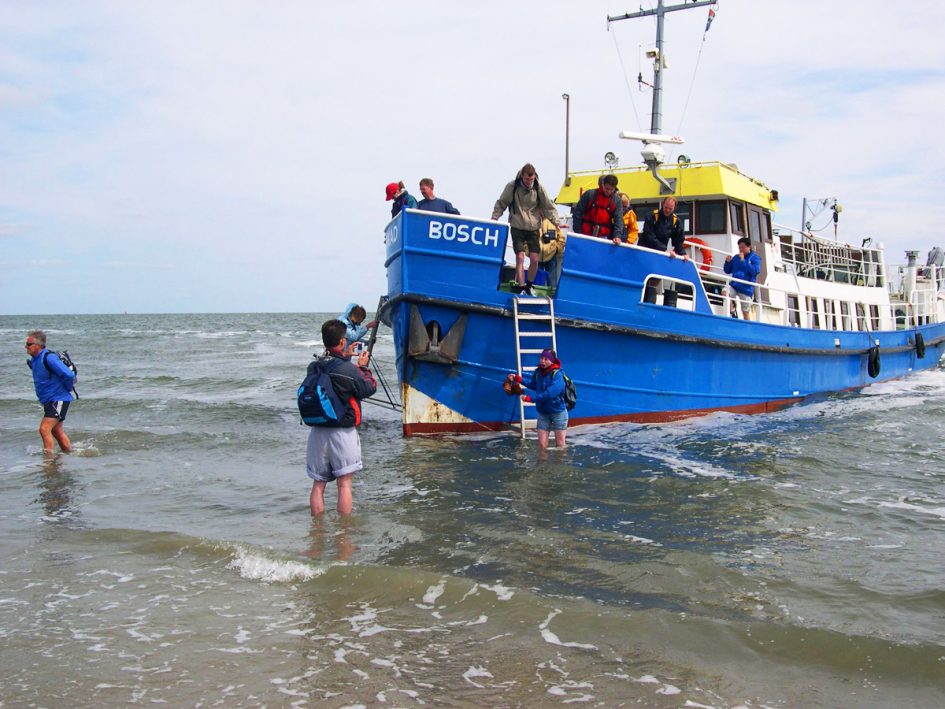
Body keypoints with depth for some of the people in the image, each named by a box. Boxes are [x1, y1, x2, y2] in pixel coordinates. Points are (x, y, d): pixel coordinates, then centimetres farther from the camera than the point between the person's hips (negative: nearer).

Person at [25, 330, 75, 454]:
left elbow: (69, 375, -29)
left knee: (44, 429, -17)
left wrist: (67, 389, -13)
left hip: (58, 400, -10)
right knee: (56, 431, 18)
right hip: (49, 401, 10)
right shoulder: (34, 360, 8)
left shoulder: (49, 358, -22)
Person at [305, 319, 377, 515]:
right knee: (344, 484, 2)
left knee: (318, 484, 12)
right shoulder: (349, 370, -14)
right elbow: (370, 388, -2)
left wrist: (347, 357, 24)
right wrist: (363, 366, 11)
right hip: (342, 432, -5)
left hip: (317, 431, 5)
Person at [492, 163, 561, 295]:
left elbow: (548, 207, 3)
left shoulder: (538, 188, -2)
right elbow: (501, 204, 3)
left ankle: (529, 286, 17)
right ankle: (521, 288, -7)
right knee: (520, 258, -11)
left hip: (533, 228, 2)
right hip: (517, 228, -2)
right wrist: (494, 218, -8)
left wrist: (556, 222, -7)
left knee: (534, 259, -3)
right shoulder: (512, 187, -5)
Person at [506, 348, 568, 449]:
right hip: (543, 413, 5)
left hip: (558, 412, -5)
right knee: (542, 444, 4)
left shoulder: (557, 375, -21)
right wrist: (518, 379, 7)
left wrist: (530, 398, -30)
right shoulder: (538, 372, -2)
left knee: (560, 444, 5)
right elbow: (533, 385, 19)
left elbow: (548, 394, -31)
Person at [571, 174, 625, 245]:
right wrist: (578, 233, -5)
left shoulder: (616, 201, 4)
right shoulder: (589, 194, 0)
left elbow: (619, 220, -3)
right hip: (585, 235, -1)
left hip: (603, 237, 1)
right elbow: (577, 213, 1)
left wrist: (617, 236, -20)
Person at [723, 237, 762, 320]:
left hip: (746, 288, -3)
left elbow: (755, 270, -15)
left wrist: (743, 261, -15)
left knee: (746, 311, 1)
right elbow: (727, 271, 16)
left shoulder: (755, 258, 2)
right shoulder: (736, 257, 11)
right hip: (734, 285, 3)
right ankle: (732, 312, -9)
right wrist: (728, 262, -3)